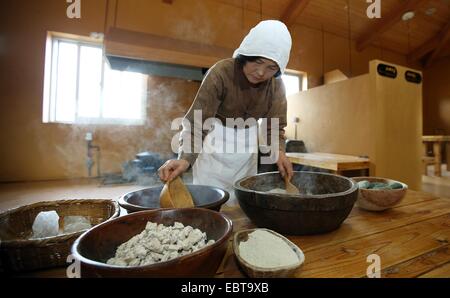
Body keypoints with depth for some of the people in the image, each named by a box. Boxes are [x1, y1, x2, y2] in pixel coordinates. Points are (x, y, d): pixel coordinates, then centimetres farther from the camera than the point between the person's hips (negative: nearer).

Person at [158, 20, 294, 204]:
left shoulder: (276, 85, -8)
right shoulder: (221, 73, -22)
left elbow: (275, 125, -5)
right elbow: (198, 122, -26)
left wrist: (278, 150, -25)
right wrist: (185, 158, -40)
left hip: (248, 143, 4)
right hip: (216, 140, -3)